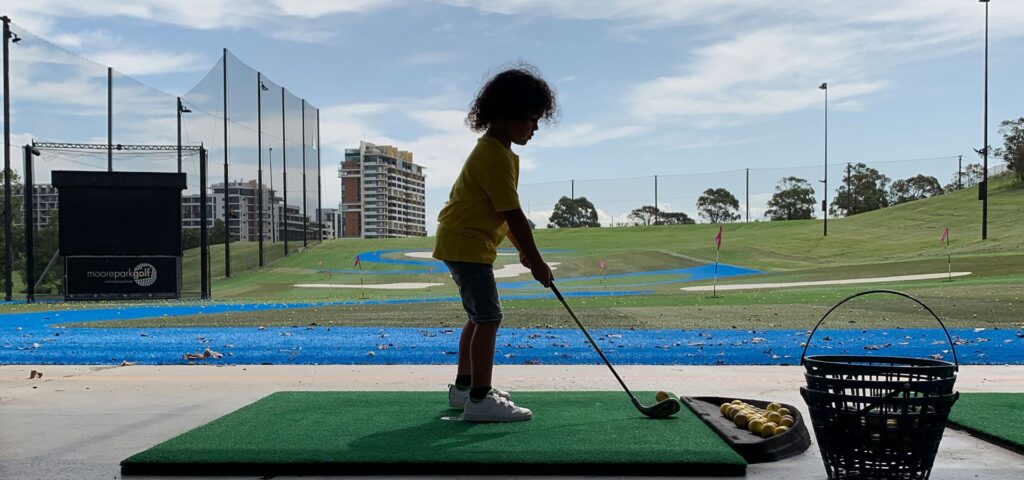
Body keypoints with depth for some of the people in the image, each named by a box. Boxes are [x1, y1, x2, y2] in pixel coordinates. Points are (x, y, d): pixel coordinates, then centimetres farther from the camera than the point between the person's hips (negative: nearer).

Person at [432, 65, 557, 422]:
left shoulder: (494, 150, 14)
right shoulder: (495, 157, -20)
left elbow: (503, 213, 16)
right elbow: (513, 215, -21)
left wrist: (522, 250, 13)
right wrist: (536, 261, -16)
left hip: (464, 242, 11)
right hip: (467, 244, -11)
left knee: (479, 317, 18)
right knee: (488, 317, -11)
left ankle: (464, 386, 28)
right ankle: (479, 399, -9)